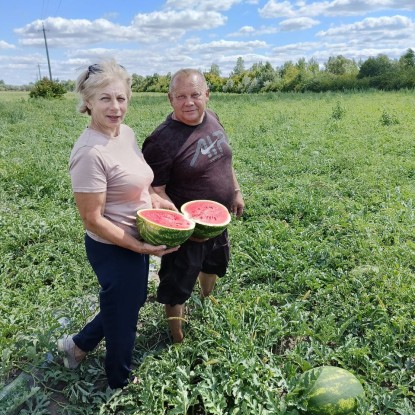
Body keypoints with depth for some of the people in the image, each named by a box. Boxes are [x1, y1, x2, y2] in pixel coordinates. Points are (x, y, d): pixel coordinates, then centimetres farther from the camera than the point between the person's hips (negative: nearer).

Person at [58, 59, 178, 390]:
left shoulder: (127, 132, -1)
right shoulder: (91, 153, -27)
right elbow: (92, 219, -24)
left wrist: (158, 200, 0)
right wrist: (140, 248, -22)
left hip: (136, 241, 8)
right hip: (114, 249, -8)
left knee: (132, 301, 28)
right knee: (122, 312, 15)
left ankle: (78, 345, 51)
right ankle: (120, 382, 45)